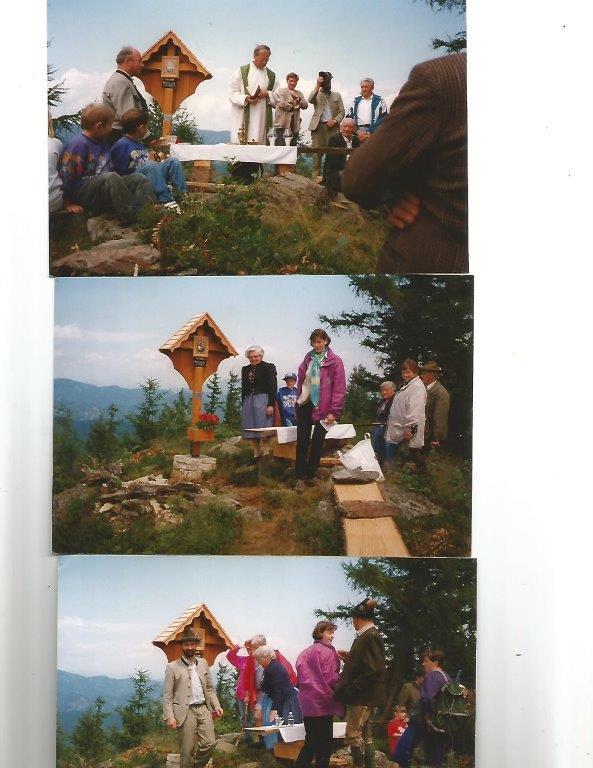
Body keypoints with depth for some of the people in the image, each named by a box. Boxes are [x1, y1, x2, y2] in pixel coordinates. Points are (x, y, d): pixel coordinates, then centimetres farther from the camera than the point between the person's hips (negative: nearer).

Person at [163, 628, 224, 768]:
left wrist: (216, 706, 8)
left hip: (203, 709, 4)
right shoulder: (173, 667, -2)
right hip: (185, 712, -4)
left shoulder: (203, 663, 13)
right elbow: (167, 696, -4)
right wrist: (169, 717, -13)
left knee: (210, 743, -4)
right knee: (187, 751, 0)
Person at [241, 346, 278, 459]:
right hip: (248, 401, 6)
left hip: (263, 400, -6)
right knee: (251, 430, 2)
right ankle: (256, 455, 6)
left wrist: (270, 405, -14)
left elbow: (273, 387, -7)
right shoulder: (245, 369, 15)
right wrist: (243, 404, 13)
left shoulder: (268, 367, -1)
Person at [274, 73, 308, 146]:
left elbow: (305, 106, 8)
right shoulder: (281, 91, 5)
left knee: (294, 145, 2)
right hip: (282, 123, -5)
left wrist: (297, 98, -6)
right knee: (281, 145, -12)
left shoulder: (299, 94, 19)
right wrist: (293, 106, -2)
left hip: (295, 124, 5)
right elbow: (280, 103, -10)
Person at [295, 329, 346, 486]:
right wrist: (298, 398, 5)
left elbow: (339, 389, -10)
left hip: (322, 408, -3)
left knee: (317, 442, 5)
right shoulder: (308, 358, 8)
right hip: (305, 404, 3)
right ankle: (300, 476, 5)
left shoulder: (335, 361, -6)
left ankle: (310, 475, 17)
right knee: (302, 441, 0)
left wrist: (333, 412, -14)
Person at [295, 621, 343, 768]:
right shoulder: (327, 652, -10)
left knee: (311, 741, 14)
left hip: (307, 703, 8)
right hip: (322, 702, -8)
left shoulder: (304, 653, 14)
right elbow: (331, 678, -15)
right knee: (325, 742, -2)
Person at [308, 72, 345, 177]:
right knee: (317, 152, -5)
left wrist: (335, 121, -5)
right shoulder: (316, 94, 12)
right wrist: (318, 86, -16)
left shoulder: (337, 95, 18)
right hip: (318, 126, -1)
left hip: (332, 127, 1)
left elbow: (342, 112, 12)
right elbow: (310, 100, -12)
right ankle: (316, 175, -2)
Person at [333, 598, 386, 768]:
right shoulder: (368, 635, 13)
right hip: (364, 696, 10)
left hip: (362, 696, -10)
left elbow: (373, 670, -23)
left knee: (353, 735, -9)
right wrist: (349, 657, 20)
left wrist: (351, 689, -21)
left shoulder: (370, 637, -16)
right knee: (365, 735, 13)